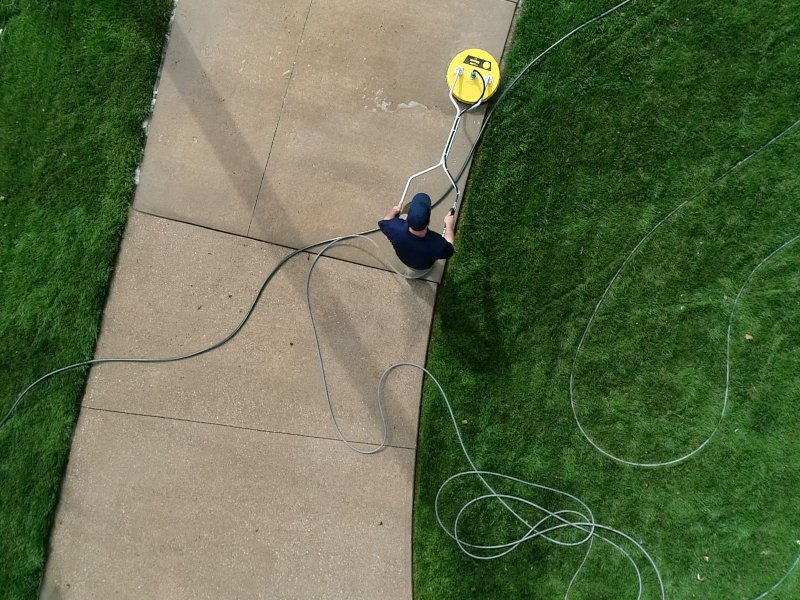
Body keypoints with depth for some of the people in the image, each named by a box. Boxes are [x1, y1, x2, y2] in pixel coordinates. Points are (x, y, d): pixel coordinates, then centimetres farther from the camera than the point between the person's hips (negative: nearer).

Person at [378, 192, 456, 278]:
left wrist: (394, 210, 2)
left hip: (403, 260, 1)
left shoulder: (396, 229, -42)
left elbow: (383, 222, -17)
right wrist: (449, 225, -10)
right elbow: (449, 250, -20)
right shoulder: (437, 244, -45)